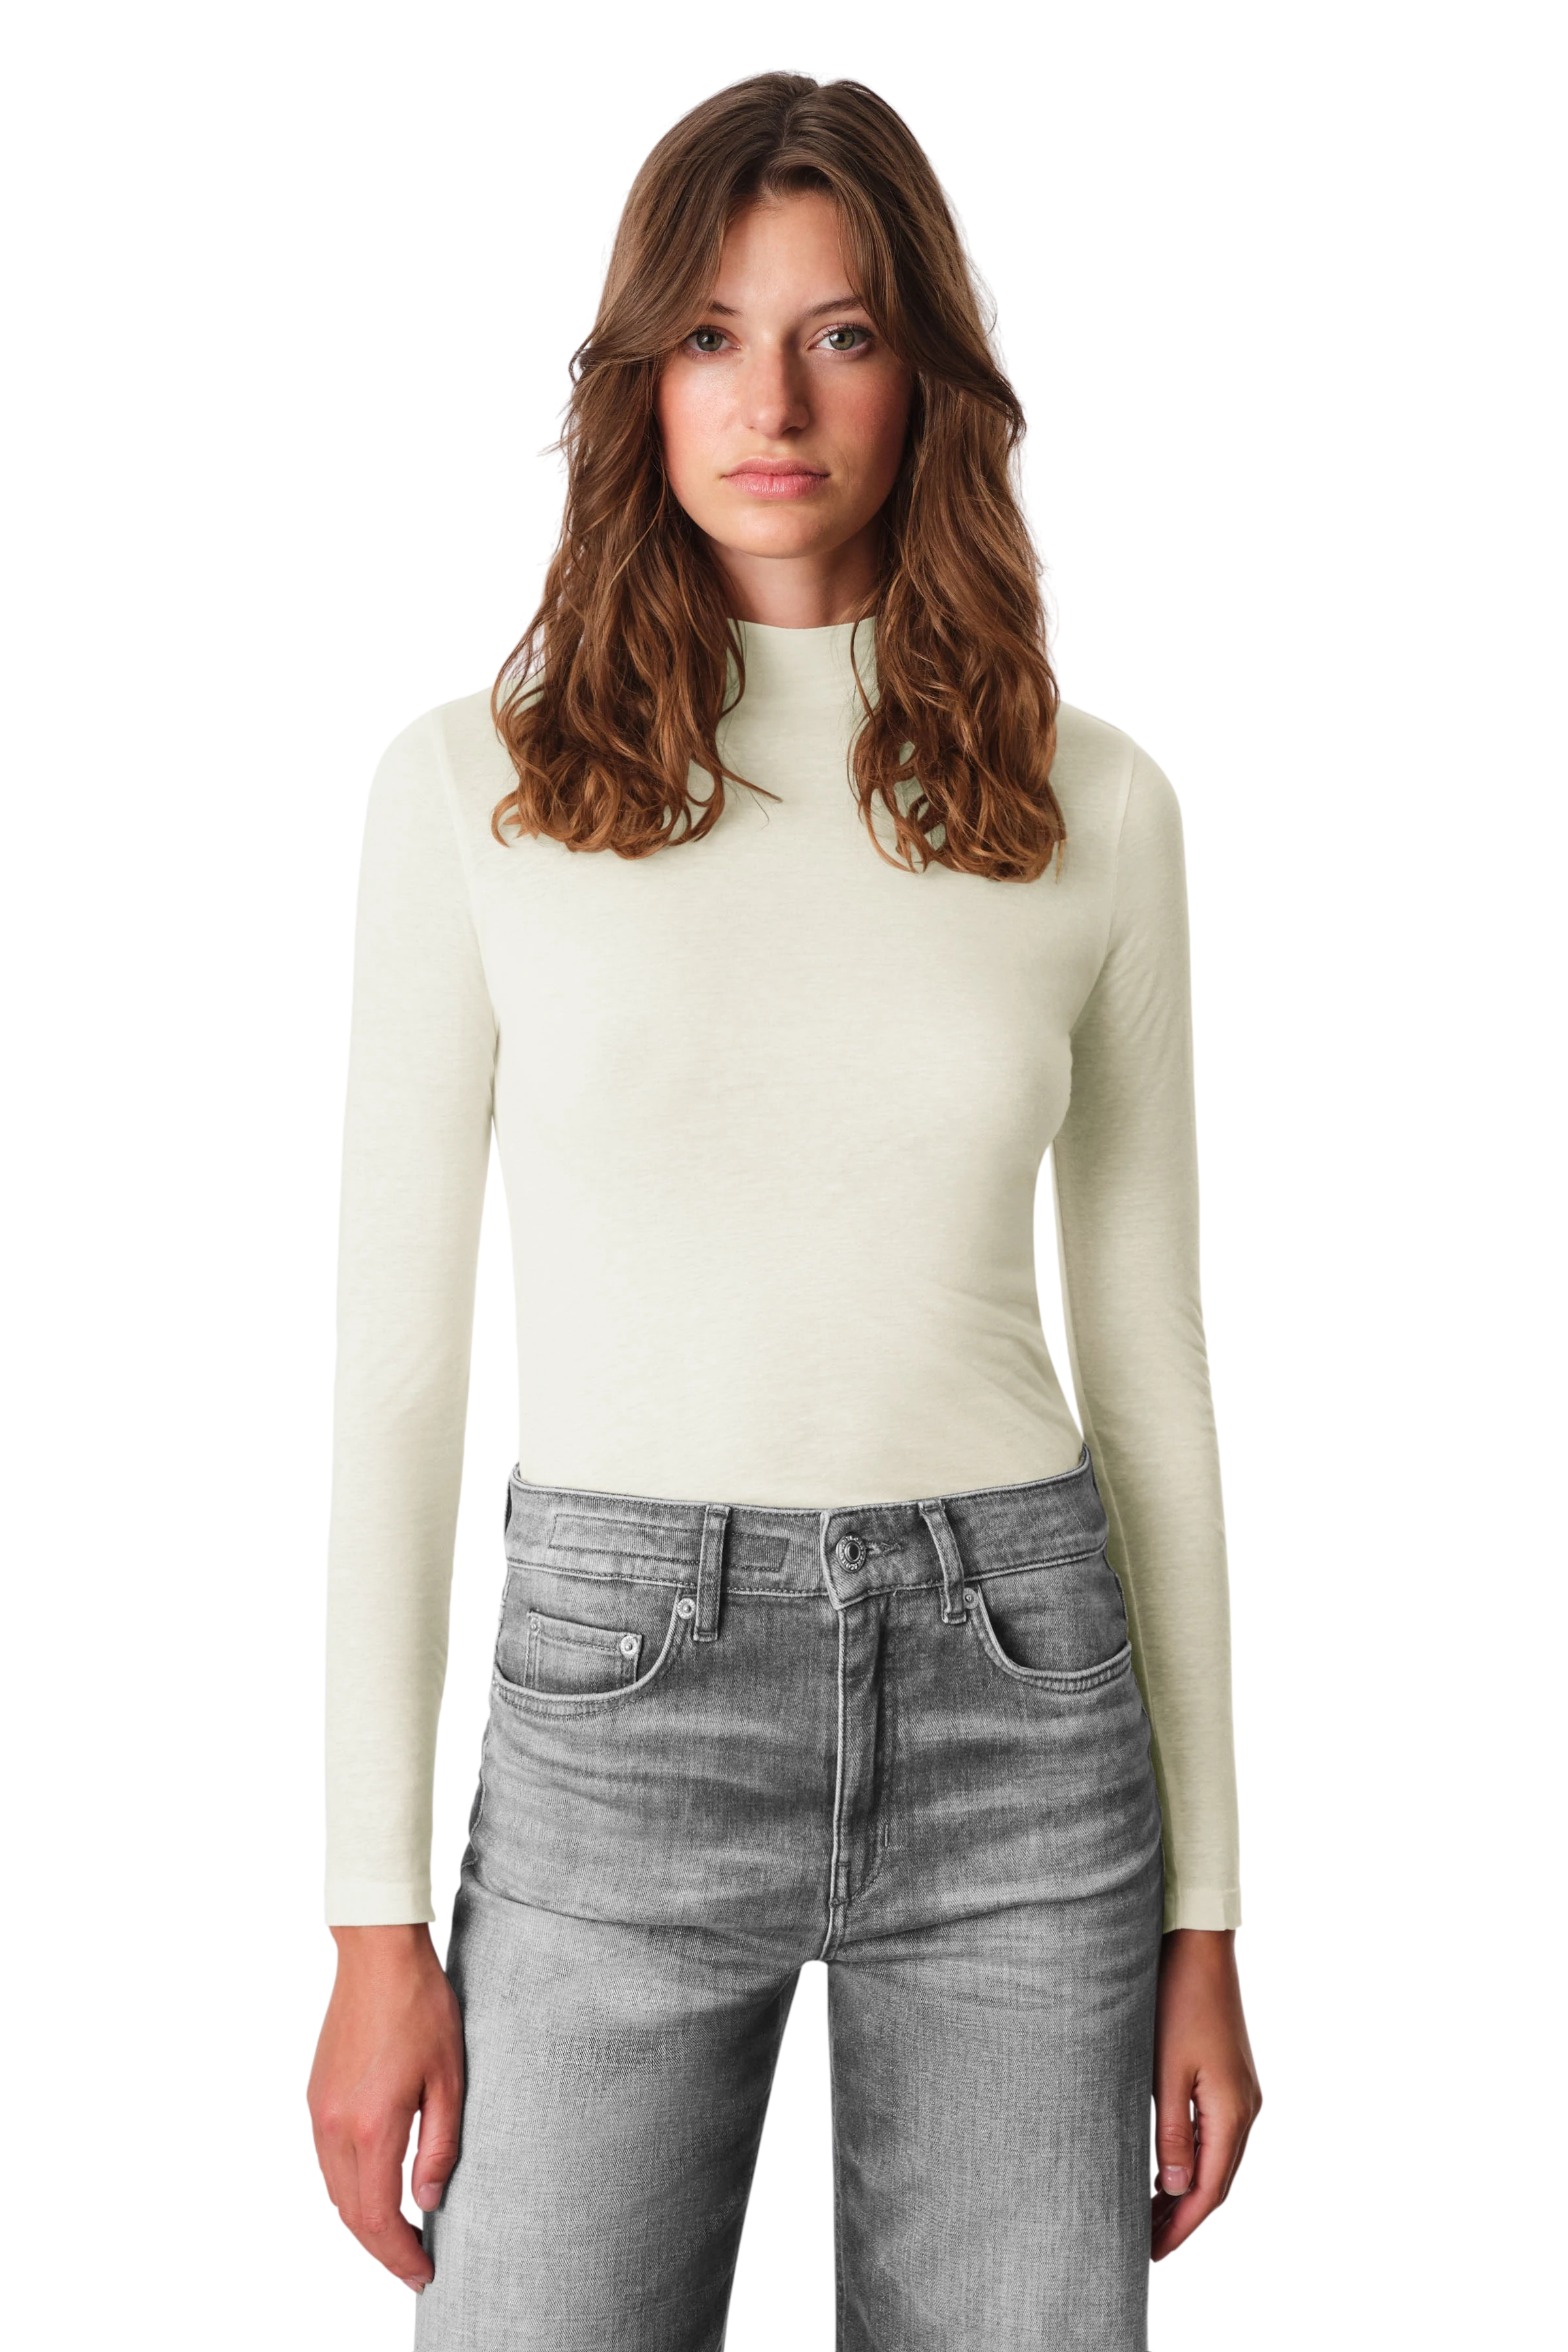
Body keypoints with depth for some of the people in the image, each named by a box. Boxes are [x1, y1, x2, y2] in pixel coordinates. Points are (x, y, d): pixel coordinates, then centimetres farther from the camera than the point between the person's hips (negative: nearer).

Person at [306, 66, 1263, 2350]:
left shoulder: (1094, 800, 4)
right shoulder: (474, 780, 0)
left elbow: (1150, 1360, 7)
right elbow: (397, 1356, 1)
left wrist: (1208, 1908, 7)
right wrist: (376, 1917, -2)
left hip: (1014, 1692, 2)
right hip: (622, 1683, -1)